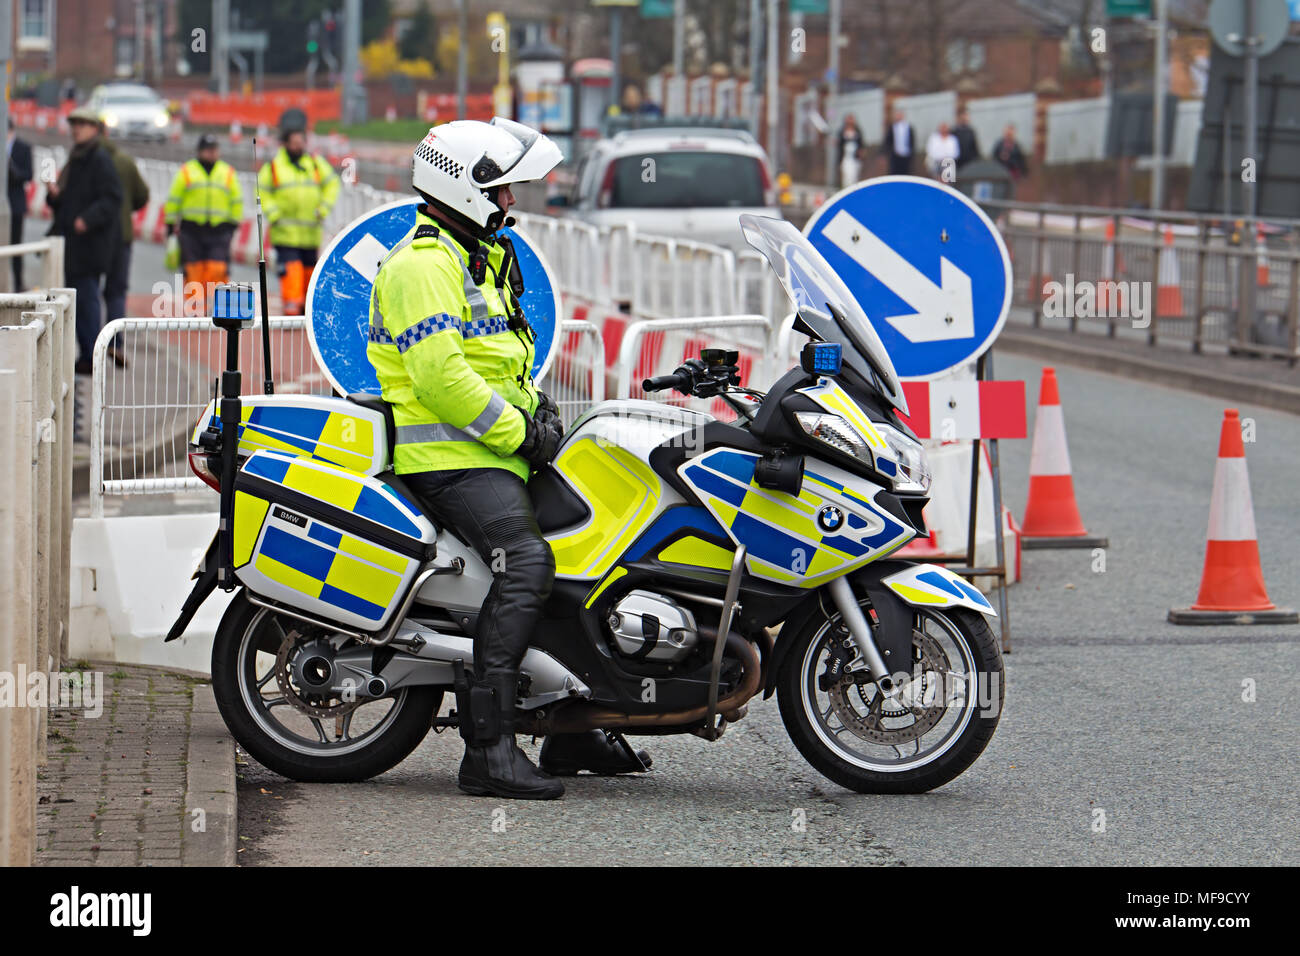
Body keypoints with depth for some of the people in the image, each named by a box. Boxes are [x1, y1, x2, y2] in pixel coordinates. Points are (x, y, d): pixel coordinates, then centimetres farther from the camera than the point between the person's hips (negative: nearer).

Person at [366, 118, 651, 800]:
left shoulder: (480, 257, 22)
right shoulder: (423, 264, -12)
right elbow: (440, 374, -23)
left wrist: (536, 407, 12)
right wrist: (516, 431, -17)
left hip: (492, 450, 11)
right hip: (450, 456, -11)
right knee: (526, 564, -29)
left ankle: (571, 731, 23)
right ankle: (487, 748, -35)